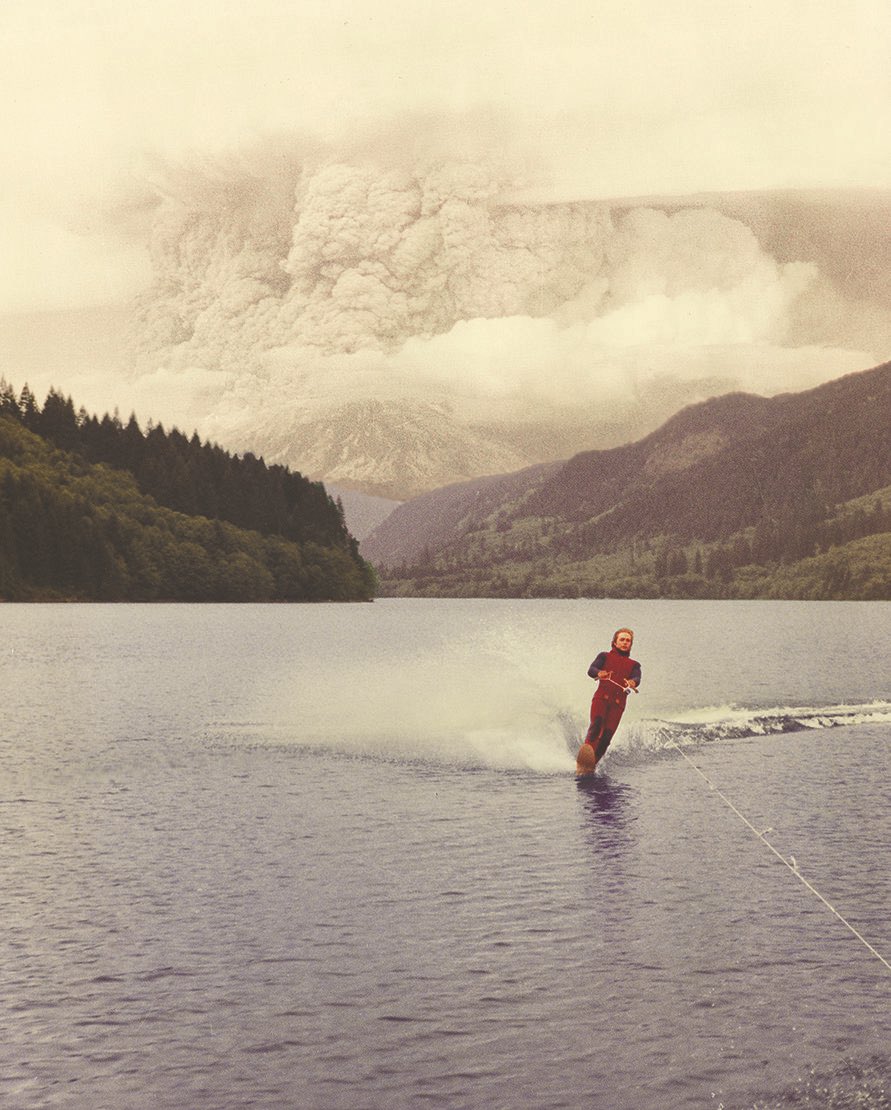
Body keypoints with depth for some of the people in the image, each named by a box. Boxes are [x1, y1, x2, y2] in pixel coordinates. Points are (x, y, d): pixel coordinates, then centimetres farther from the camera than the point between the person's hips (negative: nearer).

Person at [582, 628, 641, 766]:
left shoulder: (634, 665, 22)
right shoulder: (605, 656, 17)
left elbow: (637, 678, 0)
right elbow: (591, 670, -1)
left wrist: (632, 682, -27)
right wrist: (599, 673, -26)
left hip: (618, 702, 2)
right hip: (601, 697, -2)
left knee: (607, 735, -12)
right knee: (596, 725, -26)